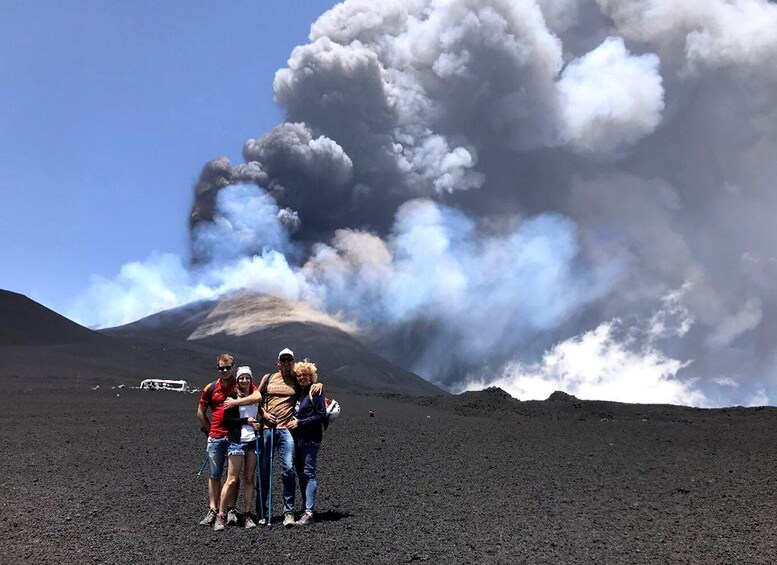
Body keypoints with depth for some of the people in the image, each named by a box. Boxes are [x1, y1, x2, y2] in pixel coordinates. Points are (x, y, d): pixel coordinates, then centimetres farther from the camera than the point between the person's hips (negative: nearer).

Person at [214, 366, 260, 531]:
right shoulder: (232, 396, -1)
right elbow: (227, 419, -7)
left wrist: (259, 423, 8)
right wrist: (246, 421, -10)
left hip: (253, 441, 4)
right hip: (236, 441, -4)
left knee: (249, 479, 6)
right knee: (232, 479, -7)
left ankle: (247, 515, 11)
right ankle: (221, 515, 0)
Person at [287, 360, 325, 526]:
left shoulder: (315, 392, -7)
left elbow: (320, 416, -13)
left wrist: (300, 423, -13)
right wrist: (292, 422, 7)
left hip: (310, 439, -8)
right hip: (297, 438, 8)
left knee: (308, 473, -9)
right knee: (301, 474, 10)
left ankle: (309, 512, -9)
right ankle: (305, 509, 18)